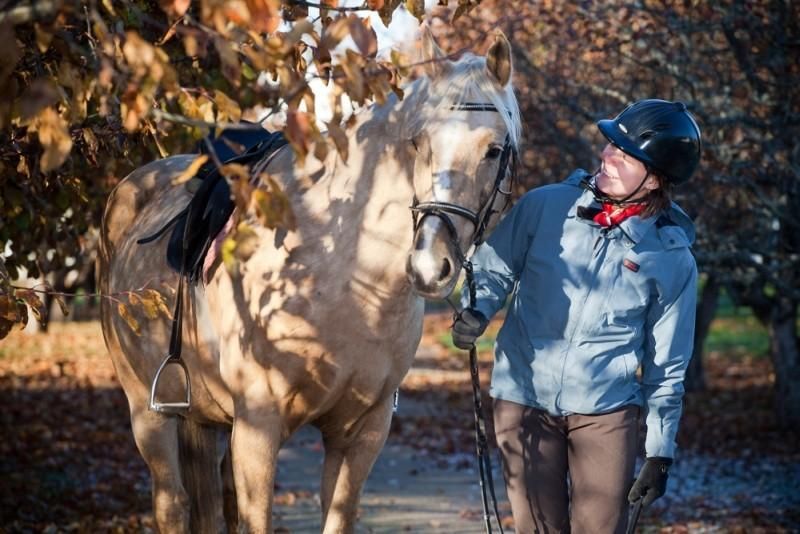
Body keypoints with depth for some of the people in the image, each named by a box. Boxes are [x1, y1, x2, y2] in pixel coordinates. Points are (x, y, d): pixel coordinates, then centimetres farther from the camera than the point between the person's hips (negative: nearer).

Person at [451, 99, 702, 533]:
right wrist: (476, 311, -16)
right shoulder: (545, 206, -5)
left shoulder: (673, 259, -6)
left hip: (605, 411, -1)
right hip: (524, 399, 1)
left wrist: (661, 451, 2)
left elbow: (666, 366, 1)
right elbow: (492, 269, 6)